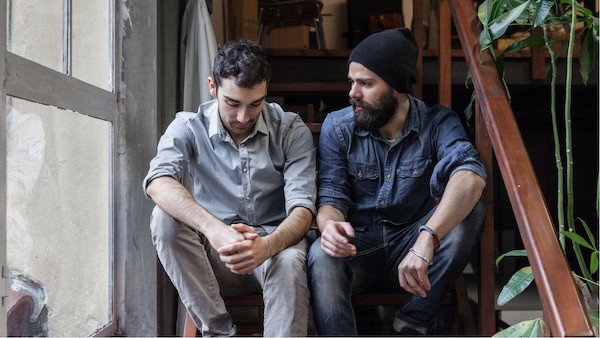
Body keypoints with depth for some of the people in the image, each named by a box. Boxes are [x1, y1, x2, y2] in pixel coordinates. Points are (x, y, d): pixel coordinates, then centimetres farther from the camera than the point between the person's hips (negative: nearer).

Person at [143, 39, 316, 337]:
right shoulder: (188, 127, -4)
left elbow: (302, 207, -13)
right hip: (213, 254, 2)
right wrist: (215, 230, -43)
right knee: (165, 218, -27)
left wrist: (268, 245, -37)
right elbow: (158, 182, -24)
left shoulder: (291, 130, -4)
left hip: (273, 246, -1)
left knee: (289, 262, -35)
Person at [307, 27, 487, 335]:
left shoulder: (438, 123, -8)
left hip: (412, 253, 1)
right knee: (321, 256, -34)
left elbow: (471, 176, -28)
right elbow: (332, 195, -6)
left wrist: (427, 238, -45)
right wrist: (329, 224, -34)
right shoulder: (337, 127, -3)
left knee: (468, 214, -27)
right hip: (358, 248, -1)